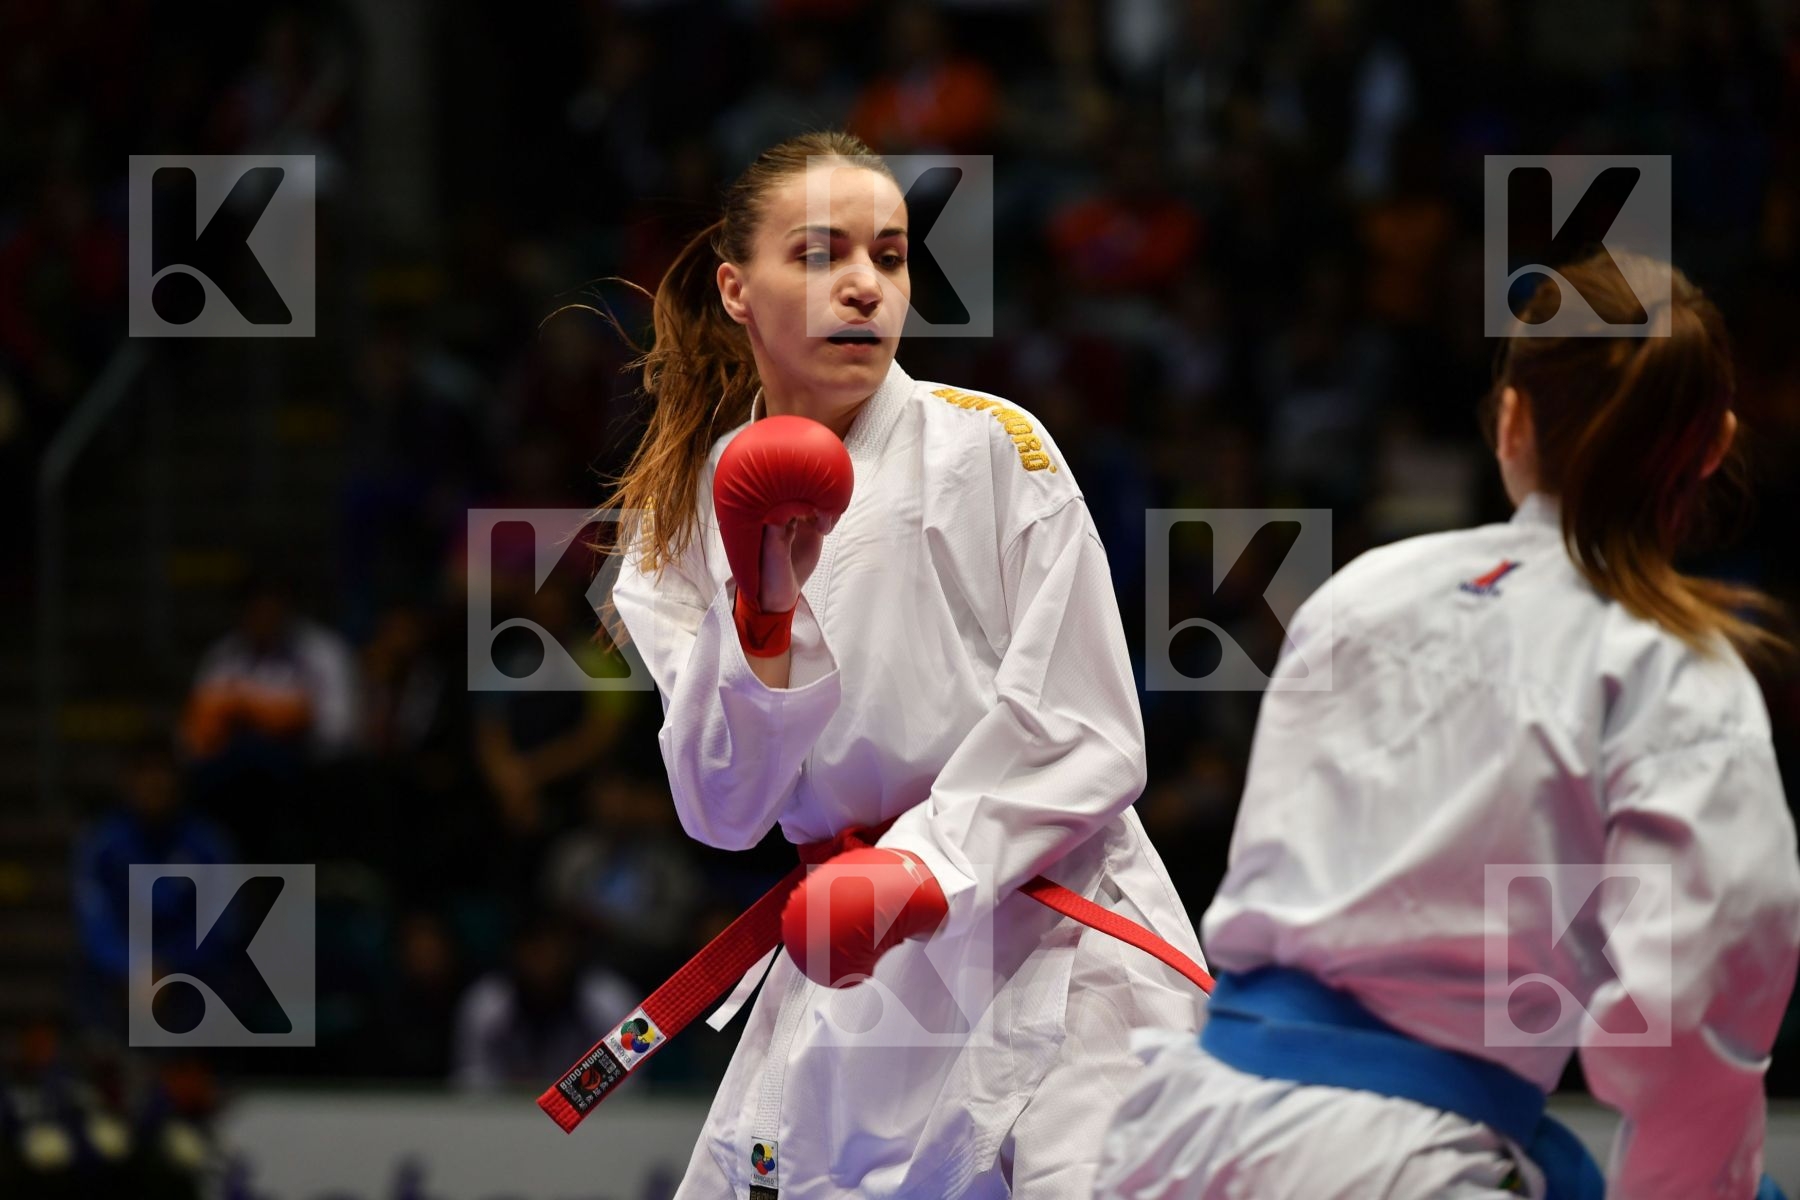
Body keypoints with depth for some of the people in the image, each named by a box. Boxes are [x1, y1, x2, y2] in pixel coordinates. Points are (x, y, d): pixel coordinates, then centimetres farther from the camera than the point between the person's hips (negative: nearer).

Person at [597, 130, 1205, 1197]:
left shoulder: (992, 447, -7)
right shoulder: (681, 517, 4)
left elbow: (1085, 738, -9)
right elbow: (724, 812, -4)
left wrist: (926, 869, -22)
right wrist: (761, 609, -18)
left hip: (1046, 945, -4)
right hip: (851, 978, 4)